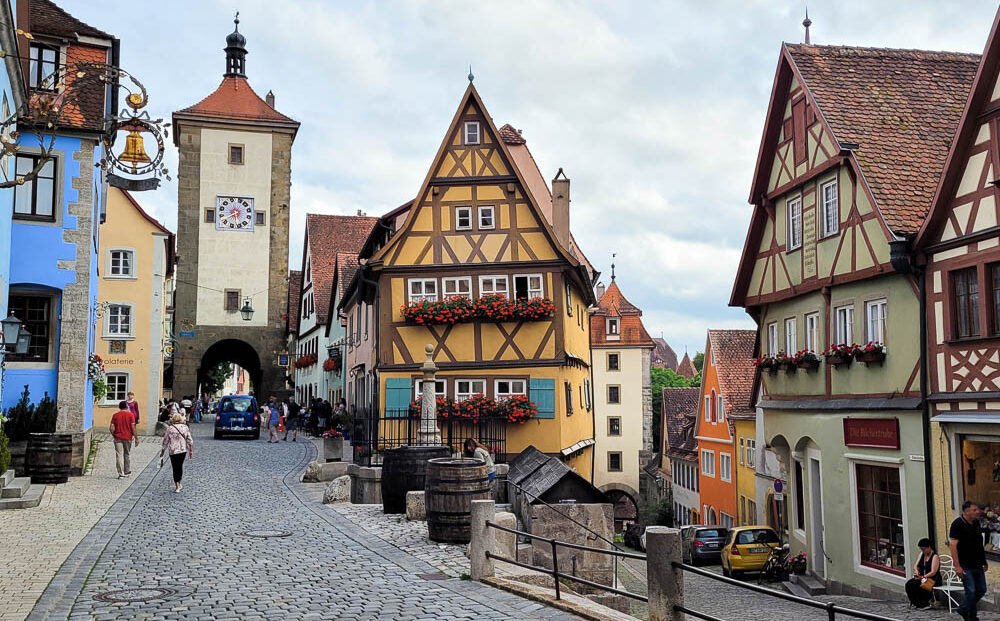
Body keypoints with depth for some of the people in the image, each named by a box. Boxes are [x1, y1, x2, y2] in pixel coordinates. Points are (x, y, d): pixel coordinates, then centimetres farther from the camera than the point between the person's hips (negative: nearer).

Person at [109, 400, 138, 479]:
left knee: (119, 455, 1)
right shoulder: (130, 414, -4)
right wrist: (136, 438, -4)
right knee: (127, 454, 15)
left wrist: (114, 435, 12)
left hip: (118, 438, 0)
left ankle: (121, 474, -3)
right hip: (128, 438, 0)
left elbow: (111, 428, -4)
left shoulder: (115, 415, 1)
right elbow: (133, 427, -9)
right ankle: (127, 472, 23)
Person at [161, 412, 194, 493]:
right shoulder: (185, 427, 0)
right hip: (183, 450, 3)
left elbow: (165, 441, -2)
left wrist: (163, 451, 10)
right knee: (180, 466, 18)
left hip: (173, 451, -3)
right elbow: (189, 440, 0)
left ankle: (177, 486, -3)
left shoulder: (170, 428, -7)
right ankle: (178, 484, 29)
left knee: (175, 468, 3)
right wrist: (191, 451, 7)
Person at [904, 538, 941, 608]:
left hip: (933, 579, -7)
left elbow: (933, 572, -18)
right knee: (908, 583, -21)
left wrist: (922, 577, -23)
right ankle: (916, 603, -14)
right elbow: (915, 565, 18)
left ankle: (924, 604, -14)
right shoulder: (922, 554, 13)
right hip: (922, 578, 7)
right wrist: (916, 570, -5)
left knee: (915, 585, -30)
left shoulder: (935, 557, -10)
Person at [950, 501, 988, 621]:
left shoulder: (976, 522, 8)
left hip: (977, 565, 8)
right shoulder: (957, 524, -15)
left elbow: (979, 543, 18)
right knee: (971, 591, -4)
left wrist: (984, 561, 17)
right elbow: (953, 545, -18)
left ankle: (963, 609, 27)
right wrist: (957, 566, -22)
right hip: (965, 566, -8)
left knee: (981, 590, 11)